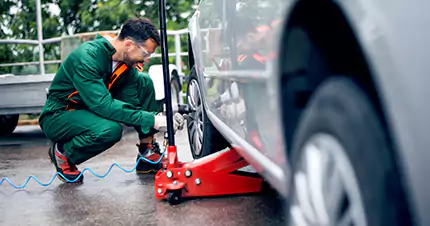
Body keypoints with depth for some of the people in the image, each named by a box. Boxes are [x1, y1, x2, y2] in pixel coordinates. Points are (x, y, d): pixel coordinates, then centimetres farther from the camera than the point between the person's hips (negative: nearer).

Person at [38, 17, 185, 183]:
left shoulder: (126, 61, -6)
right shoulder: (86, 57, -30)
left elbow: (132, 104, -4)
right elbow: (103, 105, -36)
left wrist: (163, 119, -20)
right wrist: (152, 120, -37)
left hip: (91, 109, 7)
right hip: (58, 116, -7)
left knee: (143, 82, -6)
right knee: (111, 129, -37)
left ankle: (147, 156, -1)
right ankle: (62, 153, -7)